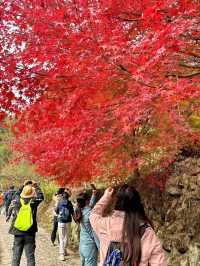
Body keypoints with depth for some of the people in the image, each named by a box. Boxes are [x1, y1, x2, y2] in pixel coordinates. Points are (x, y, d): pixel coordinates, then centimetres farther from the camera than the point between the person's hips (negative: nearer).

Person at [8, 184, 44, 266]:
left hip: (17, 232, 2)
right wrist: (36, 187, 24)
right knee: (30, 257, 7)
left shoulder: (17, 202, -4)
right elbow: (41, 196, 10)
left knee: (16, 256, 11)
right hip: (30, 233, -1)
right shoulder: (34, 202, -7)